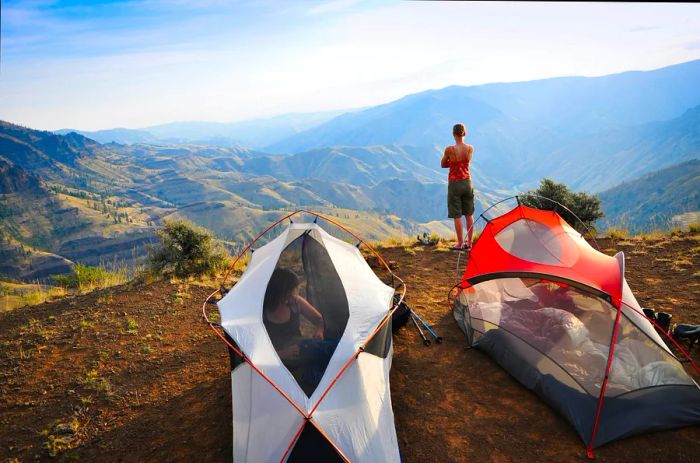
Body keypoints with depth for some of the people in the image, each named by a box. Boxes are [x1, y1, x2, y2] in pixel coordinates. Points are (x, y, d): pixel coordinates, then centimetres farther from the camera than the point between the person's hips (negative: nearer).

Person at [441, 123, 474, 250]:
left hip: (454, 183, -4)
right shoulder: (470, 148, -3)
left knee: (457, 215, 2)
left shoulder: (449, 150, -14)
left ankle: (460, 244, 6)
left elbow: (443, 165, 1)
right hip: (467, 182, 4)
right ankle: (469, 243, 18)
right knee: (469, 214, 12)